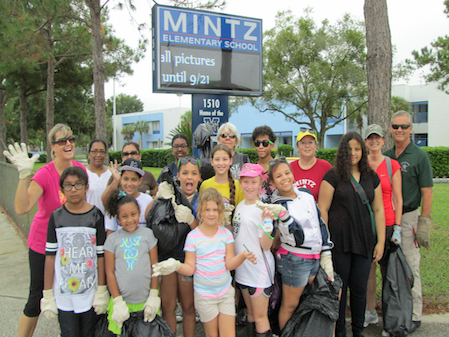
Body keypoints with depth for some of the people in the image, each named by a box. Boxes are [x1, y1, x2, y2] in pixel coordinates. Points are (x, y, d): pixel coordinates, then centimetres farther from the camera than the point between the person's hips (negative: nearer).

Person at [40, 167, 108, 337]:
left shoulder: (96, 215, -4)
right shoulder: (56, 216, -2)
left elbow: (101, 255, -2)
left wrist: (102, 291, -3)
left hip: (90, 292, 0)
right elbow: (50, 256, 1)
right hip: (63, 294, 0)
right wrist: (47, 294, 1)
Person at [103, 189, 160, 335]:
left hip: (146, 300, 0)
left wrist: (154, 296, 0)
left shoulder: (147, 234, 2)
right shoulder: (112, 239, 1)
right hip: (122, 300, 0)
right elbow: (110, 272, 1)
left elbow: (155, 266, 3)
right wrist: (118, 302, -4)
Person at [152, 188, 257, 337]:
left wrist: (243, 255, -23)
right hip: (204, 295, -2)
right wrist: (176, 266, -27)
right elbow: (190, 268, -8)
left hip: (226, 291, 2)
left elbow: (230, 264, -5)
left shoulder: (226, 233, -1)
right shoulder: (193, 236, -9)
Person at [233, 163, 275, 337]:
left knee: (260, 317, 2)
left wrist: (267, 224, -32)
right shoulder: (240, 206, 7)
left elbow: (266, 246, -18)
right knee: (250, 313, 20)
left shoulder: (262, 209, -16)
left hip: (259, 270, -7)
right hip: (242, 268, 7)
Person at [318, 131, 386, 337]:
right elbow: (322, 209, -6)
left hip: (364, 241, 3)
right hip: (339, 241, -3)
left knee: (359, 288, 11)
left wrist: (381, 241, 6)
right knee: (339, 287, 7)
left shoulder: (372, 177, 8)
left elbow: (378, 210, 10)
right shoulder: (333, 176, -4)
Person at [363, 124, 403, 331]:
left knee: (387, 268, 4)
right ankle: (370, 312, 20)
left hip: (386, 222, -2)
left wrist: (397, 227, -5)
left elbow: (397, 199, 1)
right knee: (368, 268, 7)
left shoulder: (392, 165, 1)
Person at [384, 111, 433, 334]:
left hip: (408, 217, -5)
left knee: (410, 266, 0)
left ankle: (414, 315, 13)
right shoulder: (386, 156, 10)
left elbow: (427, 192, -7)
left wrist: (424, 223, -12)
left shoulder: (419, 156, -4)